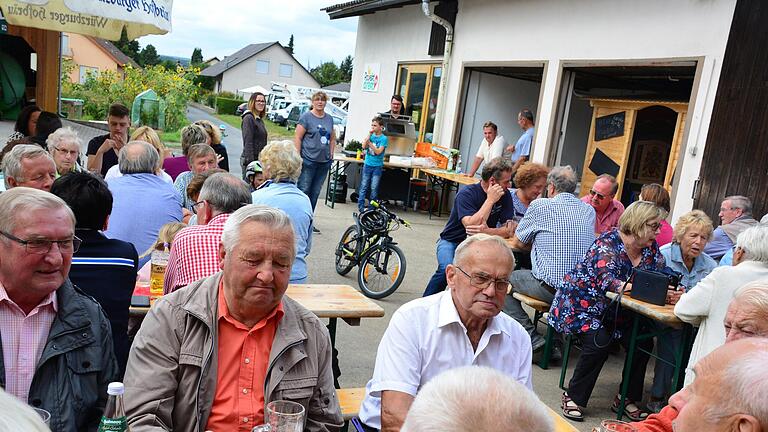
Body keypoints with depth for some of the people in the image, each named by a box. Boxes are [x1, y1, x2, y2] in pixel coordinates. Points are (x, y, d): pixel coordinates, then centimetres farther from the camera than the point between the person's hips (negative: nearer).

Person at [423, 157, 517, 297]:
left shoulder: (505, 196, -4)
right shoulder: (467, 194, -19)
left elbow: (508, 230, -12)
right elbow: (470, 225, -33)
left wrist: (487, 231, -32)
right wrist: (490, 200, -29)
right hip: (452, 241, -4)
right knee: (447, 269, -34)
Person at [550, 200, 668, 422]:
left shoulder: (651, 248, -1)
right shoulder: (608, 243, -23)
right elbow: (607, 281, -36)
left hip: (611, 310, 7)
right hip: (580, 303, -7)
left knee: (643, 342, -10)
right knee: (599, 341, -26)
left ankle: (628, 399, 9)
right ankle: (573, 398, -8)